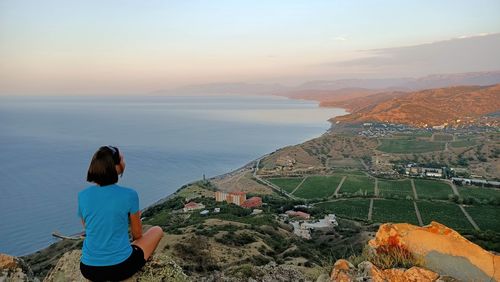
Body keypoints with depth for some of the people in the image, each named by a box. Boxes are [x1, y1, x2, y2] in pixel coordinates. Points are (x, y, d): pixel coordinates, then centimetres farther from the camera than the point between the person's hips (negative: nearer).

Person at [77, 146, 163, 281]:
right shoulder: (129, 195, -16)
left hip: (88, 270, 5)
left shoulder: (82, 195, -5)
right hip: (120, 268, -5)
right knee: (157, 231, 21)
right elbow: (137, 234, -2)